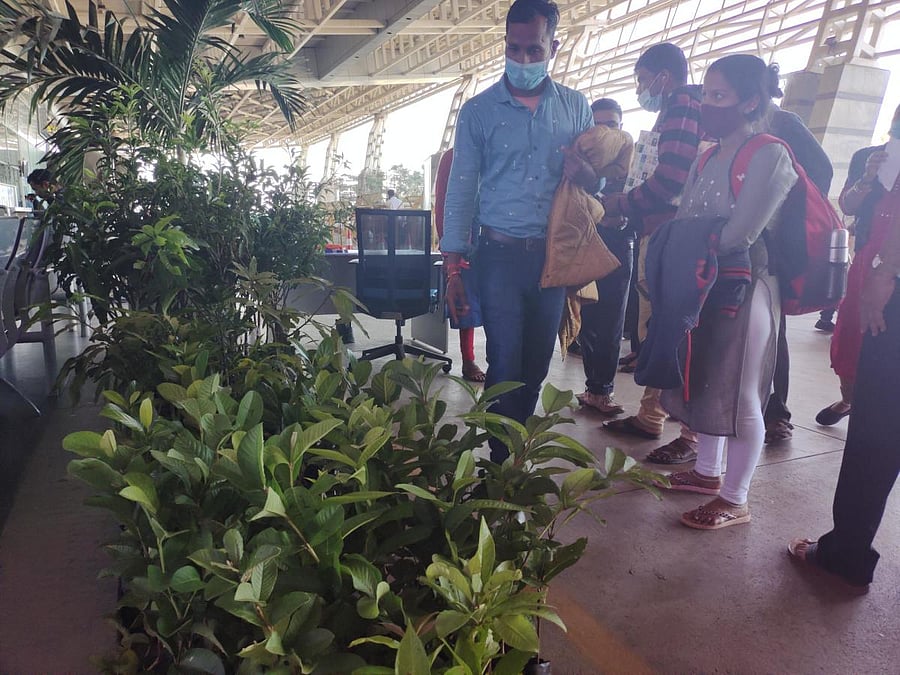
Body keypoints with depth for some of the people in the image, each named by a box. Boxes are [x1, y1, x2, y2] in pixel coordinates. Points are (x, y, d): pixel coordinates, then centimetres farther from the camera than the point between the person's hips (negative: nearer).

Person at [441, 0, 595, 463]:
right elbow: (460, 193, 1)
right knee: (505, 365, -2)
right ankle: (502, 459, 13)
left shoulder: (575, 107, 8)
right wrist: (453, 268, -4)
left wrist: (586, 174, -13)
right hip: (501, 254, -3)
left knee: (538, 363, 11)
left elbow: (597, 181, 13)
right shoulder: (479, 111, 1)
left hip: (555, 254, 3)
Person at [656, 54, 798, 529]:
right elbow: (684, 222, 8)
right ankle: (707, 471, 33)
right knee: (705, 382, 16)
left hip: (745, 289, -8)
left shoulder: (770, 156, -13)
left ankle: (734, 501, 14)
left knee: (738, 396, 0)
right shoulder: (707, 159, 12)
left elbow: (738, 235, -21)